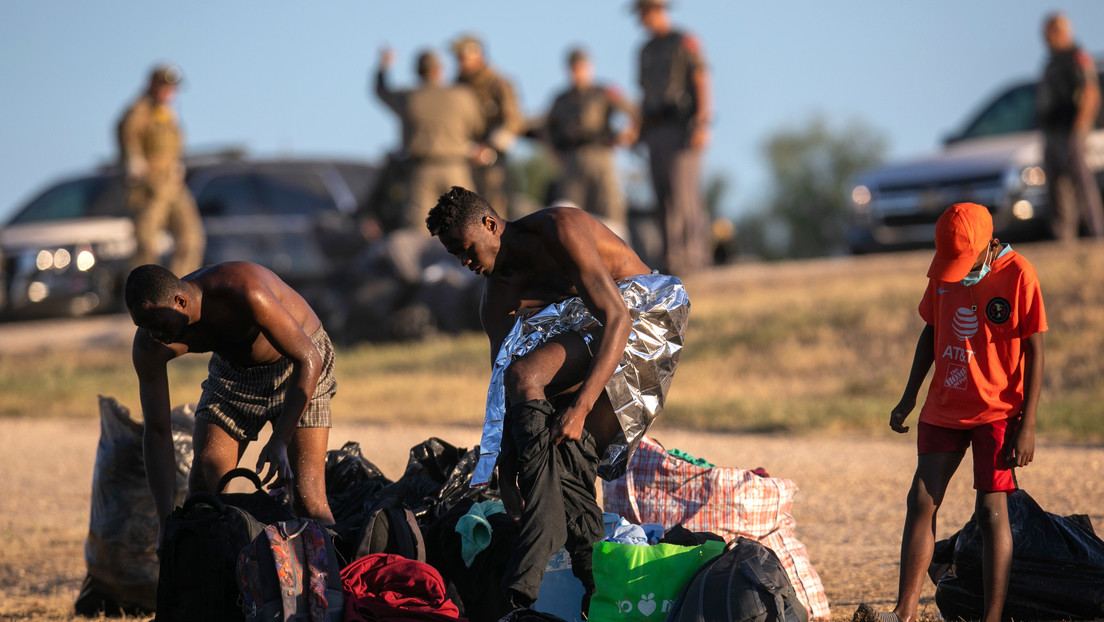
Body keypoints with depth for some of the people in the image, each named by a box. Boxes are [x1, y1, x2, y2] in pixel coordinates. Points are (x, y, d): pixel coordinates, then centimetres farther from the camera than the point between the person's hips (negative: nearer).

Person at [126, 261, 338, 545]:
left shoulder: (245, 294, -40)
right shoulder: (149, 343, -23)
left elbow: (308, 359, -33)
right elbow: (156, 431, -17)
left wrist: (279, 442, -40)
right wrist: (166, 522, -24)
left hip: (298, 364, -5)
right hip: (232, 370, 5)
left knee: (308, 498, -15)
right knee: (202, 490, -7)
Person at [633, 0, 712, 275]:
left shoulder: (686, 43, -1)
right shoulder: (646, 51, 20)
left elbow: (702, 84, -7)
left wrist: (701, 125, -17)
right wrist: (640, 133, 16)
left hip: (682, 127, -7)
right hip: (656, 130, 7)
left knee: (681, 192, -14)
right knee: (664, 196, 0)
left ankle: (687, 255, -17)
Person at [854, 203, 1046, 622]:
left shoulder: (1018, 275, -12)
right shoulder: (943, 271, 4)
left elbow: (1034, 352, -10)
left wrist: (1027, 424, -14)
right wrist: (908, 398, 15)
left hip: (996, 411, -5)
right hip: (944, 409, 5)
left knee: (991, 512, -6)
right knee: (921, 503, -1)